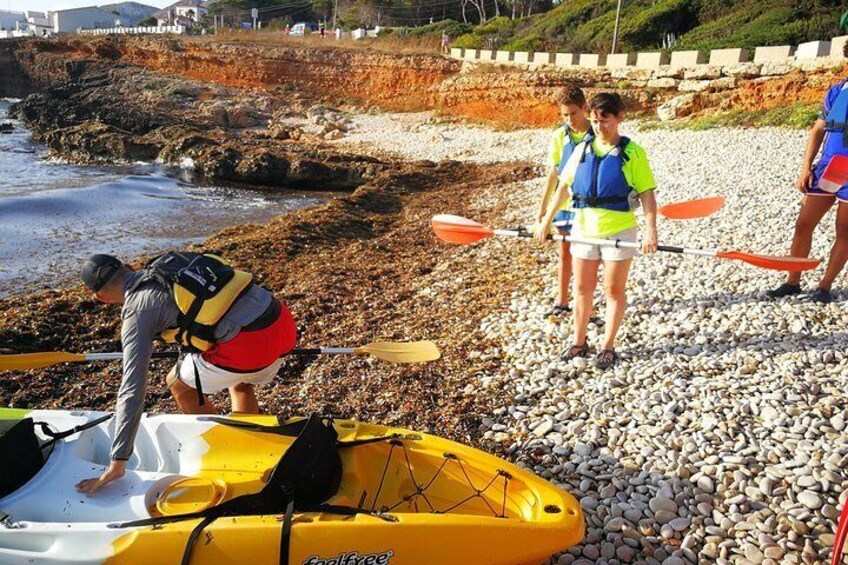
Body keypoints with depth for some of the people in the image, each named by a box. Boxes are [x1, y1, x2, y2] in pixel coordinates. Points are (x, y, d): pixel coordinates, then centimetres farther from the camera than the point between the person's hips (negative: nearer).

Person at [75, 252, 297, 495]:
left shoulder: (137, 311, 1)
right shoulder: (169, 260, 20)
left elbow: (132, 390, -2)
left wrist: (117, 464, 3)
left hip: (249, 345, -7)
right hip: (283, 320, 7)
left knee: (178, 384, 20)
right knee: (240, 385, 35)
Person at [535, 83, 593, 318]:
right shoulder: (559, 136, -1)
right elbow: (553, 173, 2)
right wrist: (542, 207, 2)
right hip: (565, 203, 3)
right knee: (565, 253, 11)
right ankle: (561, 302, 23)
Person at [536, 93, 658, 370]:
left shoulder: (632, 153, -5)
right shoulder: (582, 149, 5)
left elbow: (647, 194, -8)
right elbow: (563, 187, 9)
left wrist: (650, 230, -20)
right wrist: (546, 221, 6)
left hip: (619, 230, -3)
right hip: (583, 228, 4)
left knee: (614, 291, 6)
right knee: (582, 289, 11)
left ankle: (608, 347, 18)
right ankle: (579, 343, 25)